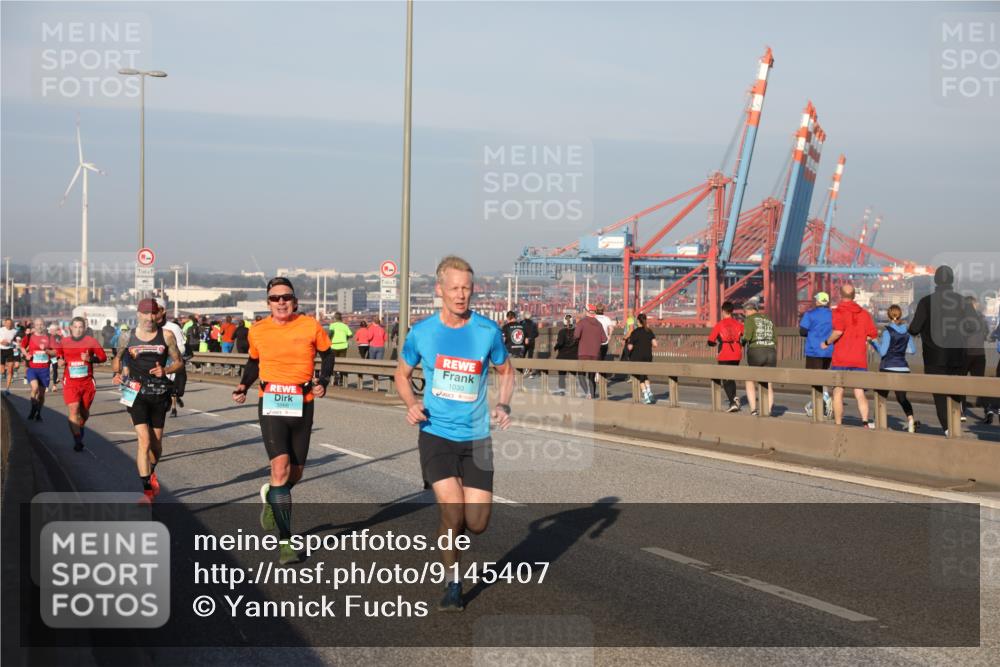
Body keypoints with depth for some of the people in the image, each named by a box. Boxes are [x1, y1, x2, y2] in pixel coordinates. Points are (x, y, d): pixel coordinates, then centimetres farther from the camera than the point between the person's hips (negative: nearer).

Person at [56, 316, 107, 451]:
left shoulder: (91, 341, -1)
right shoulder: (64, 342, 3)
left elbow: (103, 357, 1)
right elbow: (58, 354, 20)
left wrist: (91, 359, -16)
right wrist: (60, 361, -2)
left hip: (87, 382, 1)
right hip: (70, 383, -1)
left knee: (84, 411, 13)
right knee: (73, 410, -16)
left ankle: (80, 427, 46)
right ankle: (77, 441, -14)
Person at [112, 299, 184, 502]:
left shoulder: (166, 335, -1)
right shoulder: (127, 338, 1)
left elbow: (179, 362, 5)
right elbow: (117, 358, 18)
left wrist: (166, 370, -15)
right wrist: (116, 374, -1)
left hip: (159, 394, 2)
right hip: (136, 394, -1)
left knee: (156, 442, 12)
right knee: (144, 440, -14)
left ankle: (151, 472, 43)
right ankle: (147, 489, -12)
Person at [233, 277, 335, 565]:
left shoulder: (311, 326, -2)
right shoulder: (258, 331, 1)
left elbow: (327, 354, 12)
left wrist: (322, 382, -4)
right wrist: (244, 385, 3)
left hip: (302, 404, 2)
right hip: (270, 403, -1)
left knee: (296, 472, 10)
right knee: (281, 468, -17)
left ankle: (271, 495, 48)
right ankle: (285, 542, -12)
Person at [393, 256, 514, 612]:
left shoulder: (488, 330, -3)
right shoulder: (421, 332, -2)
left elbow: (506, 371, 12)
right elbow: (402, 374, 14)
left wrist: (503, 405, -6)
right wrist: (411, 404, -6)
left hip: (476, 437, 1)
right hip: (436, 434, -1)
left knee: (476, 523, -2)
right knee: (452, 512, -16)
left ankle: (449, 532, 36)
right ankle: (453, 583, 8)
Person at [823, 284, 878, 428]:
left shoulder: (838, 311, -6)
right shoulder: (864, 313, 8)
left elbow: (838, 330, -23)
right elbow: (873, 335, 7)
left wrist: (827, 342, -8)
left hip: (841, 359, -3)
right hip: (860, 360, 3)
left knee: (838, 392, 6)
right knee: (860, 393, 1)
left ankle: (838, 424, 5)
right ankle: (865, 420, -18)